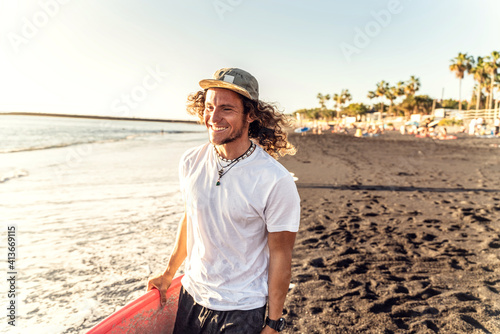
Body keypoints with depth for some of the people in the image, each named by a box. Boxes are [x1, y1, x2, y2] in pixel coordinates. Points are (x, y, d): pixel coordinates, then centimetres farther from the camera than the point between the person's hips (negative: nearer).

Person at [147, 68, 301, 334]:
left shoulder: (276, 182, -22)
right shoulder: (191, 162, -6)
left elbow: (280, 255, -13)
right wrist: (168, 274, 17)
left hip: (241, 312, -4)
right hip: (190, 296, 5)